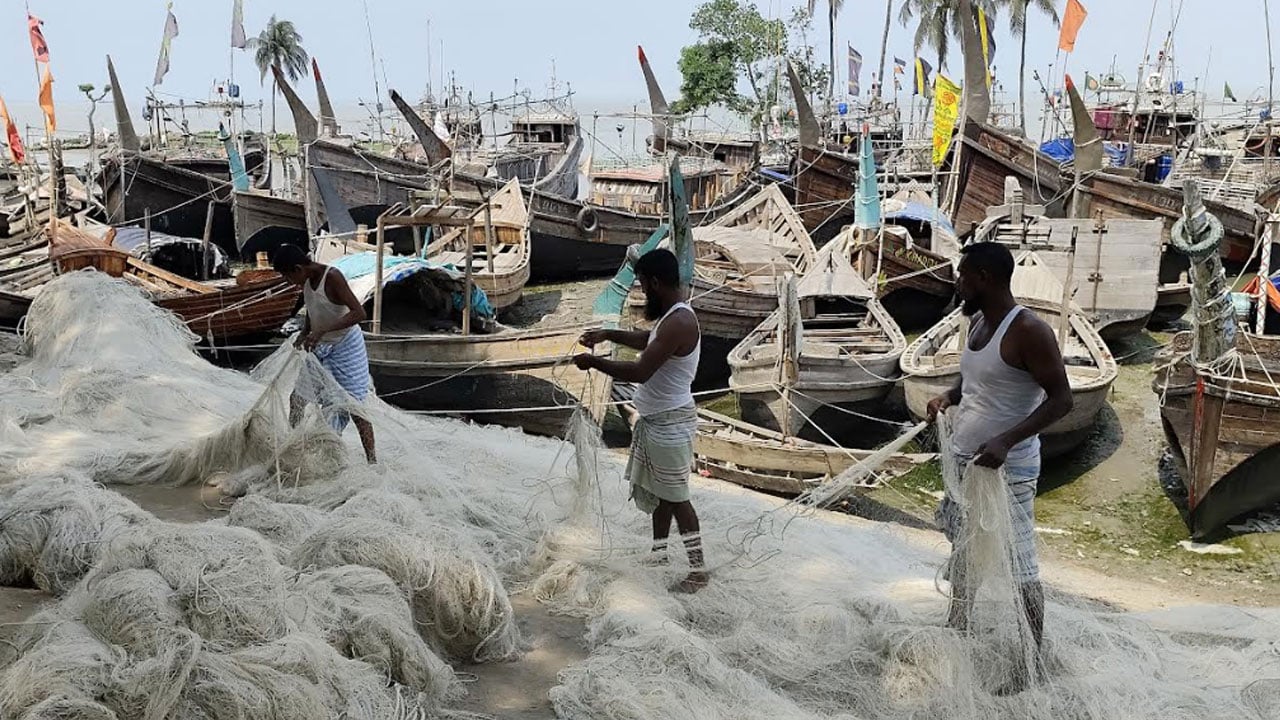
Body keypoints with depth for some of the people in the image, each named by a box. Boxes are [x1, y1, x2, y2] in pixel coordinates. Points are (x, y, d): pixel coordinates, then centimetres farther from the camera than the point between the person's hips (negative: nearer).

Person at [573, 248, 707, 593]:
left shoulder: (679, 323, -26)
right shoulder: (671, 315, 6)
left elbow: (640, 372, -30)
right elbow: (647, 340, 27)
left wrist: (594, 362, -19)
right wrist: (609, 335, 15)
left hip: (670, 422, -10)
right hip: (655, 418, 10)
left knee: (676, 497, -1)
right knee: (658, 490, 20)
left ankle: (698, 571, 9)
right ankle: (659, 555, 34)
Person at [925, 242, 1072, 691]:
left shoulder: (1028, 332, -21)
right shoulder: (978, 322, 6)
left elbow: (1060, 398, -22)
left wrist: (1005, 441, -31)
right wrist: (948, 397, -1)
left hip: (1006, 471, -9)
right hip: (964, 461, 9)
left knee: (1016, 569, -1)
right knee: (964, 552, 23)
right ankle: (958, 633, 42)